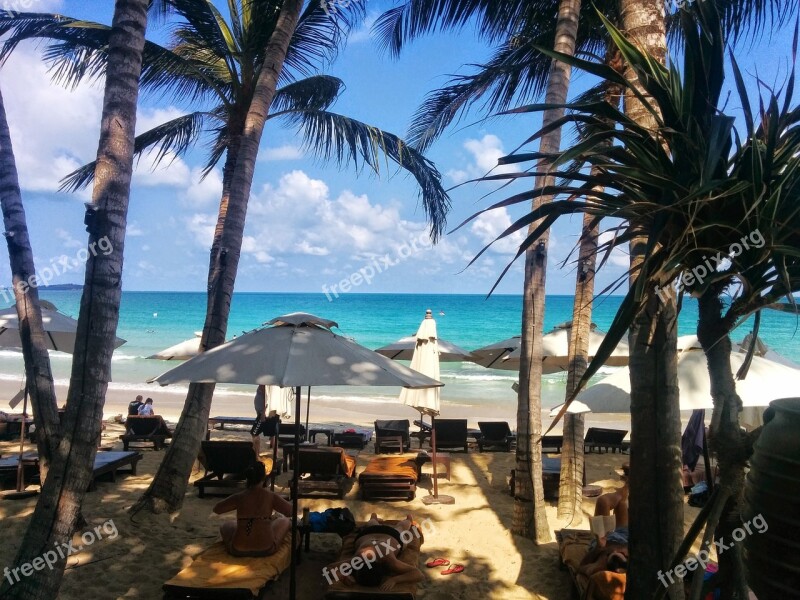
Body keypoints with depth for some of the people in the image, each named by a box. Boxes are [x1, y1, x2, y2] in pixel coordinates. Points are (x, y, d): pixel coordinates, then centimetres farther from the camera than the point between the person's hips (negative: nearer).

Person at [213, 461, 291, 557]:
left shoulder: (238, 497, -5)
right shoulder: (270, 496, -8)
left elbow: (216, 509, 10)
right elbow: (290, 512, -2)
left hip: (238, 550, 1)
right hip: (266, 549, -1)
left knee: (225, 526, 29)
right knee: (284, 521, 23)